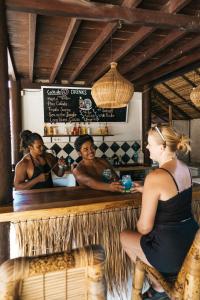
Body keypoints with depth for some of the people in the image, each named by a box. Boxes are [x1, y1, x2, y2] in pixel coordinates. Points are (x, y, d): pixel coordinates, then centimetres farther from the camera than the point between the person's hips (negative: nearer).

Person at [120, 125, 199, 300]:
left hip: (172, 252, -7)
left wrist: (139, 228, 3)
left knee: (124, 236, 17)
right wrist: (146, 190, 18)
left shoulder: (155, 177, -26)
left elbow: (144, 227, -19)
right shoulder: (184, 167, -1)